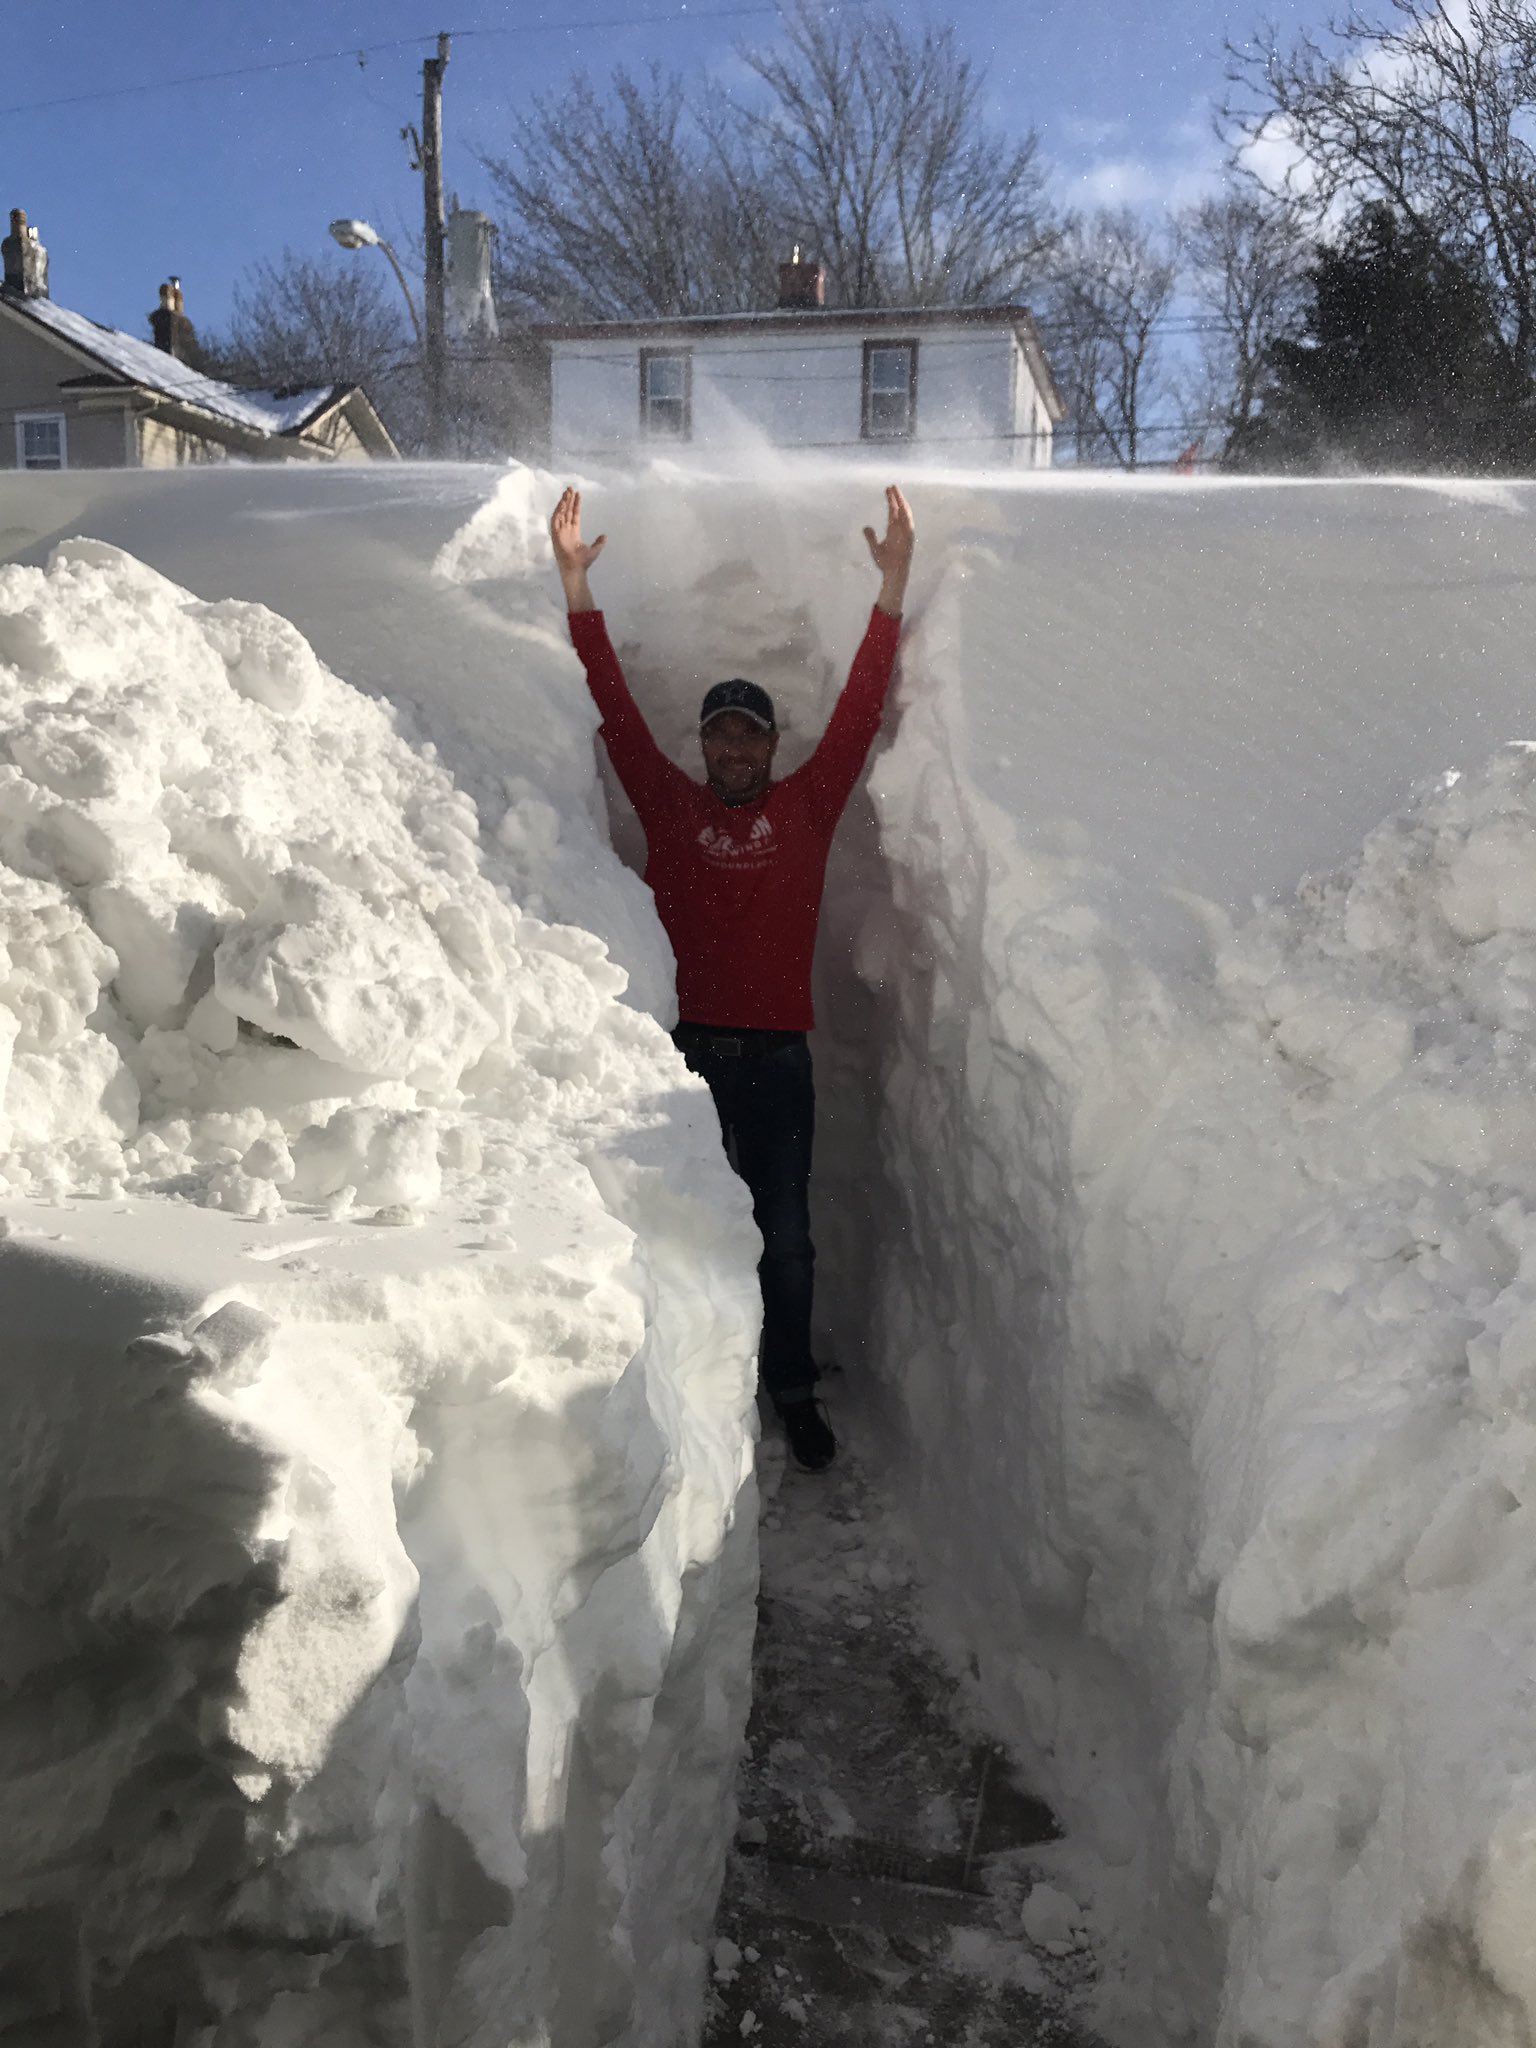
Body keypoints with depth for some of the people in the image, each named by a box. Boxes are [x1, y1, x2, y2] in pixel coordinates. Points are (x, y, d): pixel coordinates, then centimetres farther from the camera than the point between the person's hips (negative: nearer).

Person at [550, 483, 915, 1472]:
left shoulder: (807, 806, 7)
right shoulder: (670, 804, 7)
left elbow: (861, 708, 2)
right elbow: (617, 706, 4)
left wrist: (893, 583, -4)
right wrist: (576, 582, -1)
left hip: (776, 1054, 0)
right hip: (684, 1045, 1)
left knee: (784, 1233, 6)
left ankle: (793, 1389, 20)